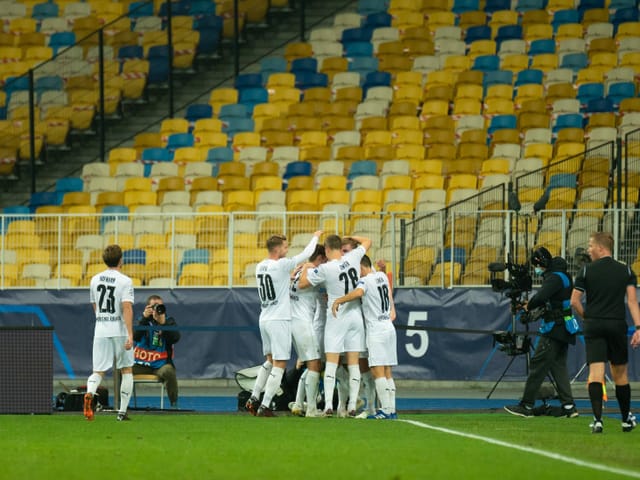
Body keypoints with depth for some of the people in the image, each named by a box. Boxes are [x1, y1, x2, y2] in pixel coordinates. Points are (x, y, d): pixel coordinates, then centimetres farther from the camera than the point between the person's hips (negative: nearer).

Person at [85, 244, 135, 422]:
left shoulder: (95, 280, 9)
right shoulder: (124, 281, -8)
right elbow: (127, 308, -18)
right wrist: (130, 334, -22)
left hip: (100, 332, 3)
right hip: (120, 331, -3)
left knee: (98, 371, 2)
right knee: (126, 370, 13)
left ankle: (89, 393, -32)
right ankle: (122, 411, 11)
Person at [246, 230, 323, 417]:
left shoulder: (260, 267, 8)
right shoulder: (281, 265, -14)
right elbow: (306, 254, -5)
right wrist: (316, 237, 10)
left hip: (264, 318, 8)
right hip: (279, 320, -8)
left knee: (270, 361, 22)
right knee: (279, 365, -4)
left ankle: (254, 398, 17)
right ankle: (264, 407, -8)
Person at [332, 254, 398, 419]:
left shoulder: (365, 280, -12)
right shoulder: (382, 276, 12)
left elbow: (358, 292, -34)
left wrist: (338, 301, -27)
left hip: (376, 330, -8)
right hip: (389, 327, 8)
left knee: (377, 370, -10)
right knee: (387, 372, 9)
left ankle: (386, 409, -16)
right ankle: (392, 409, 7)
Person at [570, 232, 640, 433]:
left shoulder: (586, 271, -1)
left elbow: (574, 301, -2)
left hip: (594, 326, -2)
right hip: (617, 325, 2)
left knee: (595, 373, -6)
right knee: (620, 374, 14)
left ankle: (597, 419, -19)